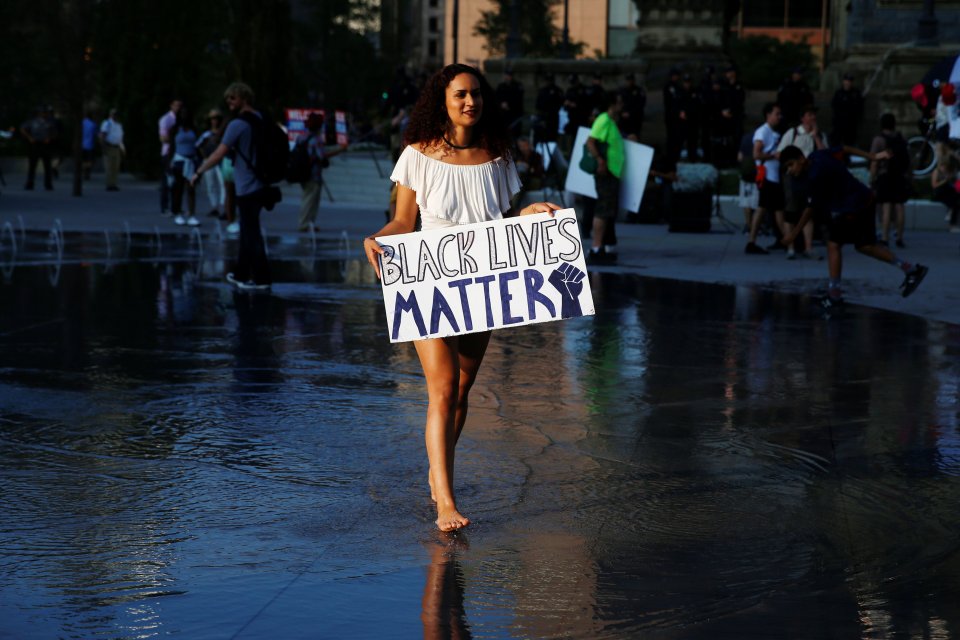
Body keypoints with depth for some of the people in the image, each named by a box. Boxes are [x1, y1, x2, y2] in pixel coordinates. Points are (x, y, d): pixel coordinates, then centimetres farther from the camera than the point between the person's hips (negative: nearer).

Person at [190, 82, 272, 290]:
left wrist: (198, 173, -6)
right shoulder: (260, 120, 8)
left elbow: (218, 155, -15)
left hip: (247, 188, -8)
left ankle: (262, 279, -1)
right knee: (247, 231, 17)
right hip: (259, 185, 8)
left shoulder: (238, 125, -16)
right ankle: (241, 274, 26)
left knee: (252, 234, -3)